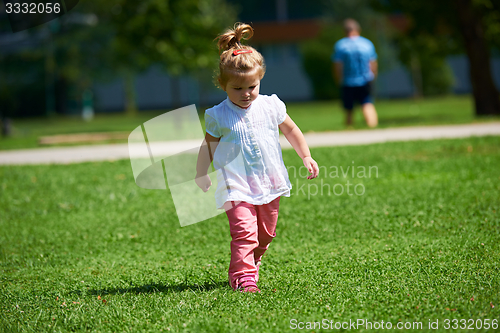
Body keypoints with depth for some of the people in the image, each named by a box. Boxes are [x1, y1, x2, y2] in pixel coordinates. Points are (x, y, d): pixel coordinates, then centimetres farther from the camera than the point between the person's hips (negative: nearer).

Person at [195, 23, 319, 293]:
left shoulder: (270, 106, 1)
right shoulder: (218, 116, -5)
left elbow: (291, 131, 15)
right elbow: (208, 146, 6)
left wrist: (306, 157, 14)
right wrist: (200, 176, 3)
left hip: (269, 184, 4)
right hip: (237, 187, -4)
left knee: (265, 234, 16)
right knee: (244, 232, -20)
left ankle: (252, 263, 39)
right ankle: (242, 277, -22)